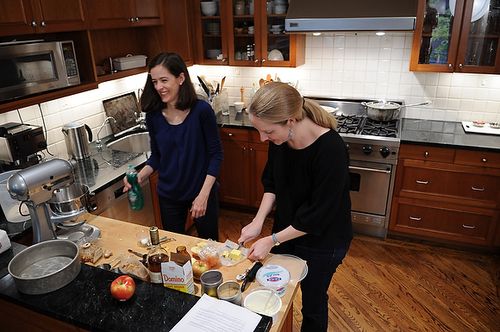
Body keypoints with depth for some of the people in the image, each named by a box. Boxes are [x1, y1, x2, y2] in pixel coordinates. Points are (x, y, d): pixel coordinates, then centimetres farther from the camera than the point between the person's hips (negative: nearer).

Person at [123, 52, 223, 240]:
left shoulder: (201, 110, -17)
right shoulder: (153, 115, -6)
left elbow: (215, 154, -12)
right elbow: (157, 156, 5)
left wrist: (204, 194, -18)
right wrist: (140, 176, -13)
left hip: (202, 192, -3)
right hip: (168, 196, 3)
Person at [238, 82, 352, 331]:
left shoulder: (331, 150, -33)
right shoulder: (279, 139, -15)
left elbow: (318, 215, -26)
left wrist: (272, 240, -20)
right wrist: (258, 221, -11)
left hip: (322, 241, -5)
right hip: (286, 229, 6)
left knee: (313, 303, 17)